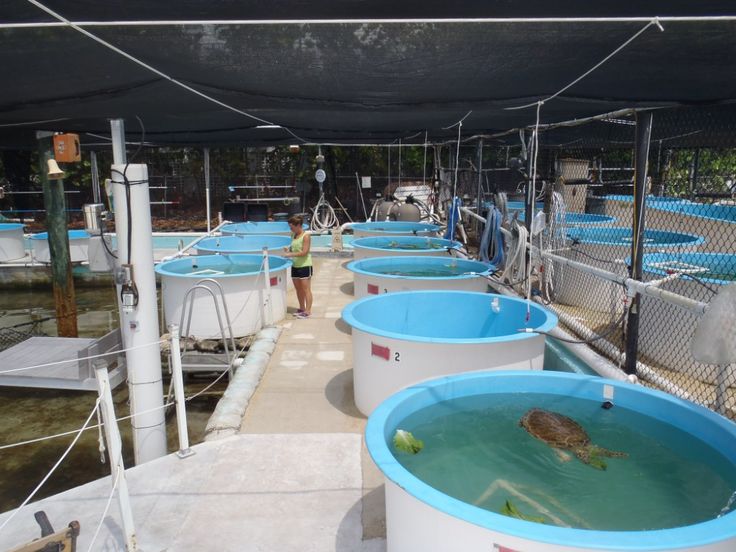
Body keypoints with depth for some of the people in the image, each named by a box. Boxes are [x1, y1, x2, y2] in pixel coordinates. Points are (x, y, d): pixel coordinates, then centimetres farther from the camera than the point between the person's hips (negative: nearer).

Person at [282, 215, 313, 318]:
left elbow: (304, 252, -20)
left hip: (305, 266, -8)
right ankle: (302, 308, 26)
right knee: (298, 289, 14)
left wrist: (291, 254, -24)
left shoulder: (306, 236, -14)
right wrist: (288, 249, -2)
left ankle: (307, 311, 1)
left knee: (306, 289, -3)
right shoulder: (293, 235, 8)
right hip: (295, 266, 8)